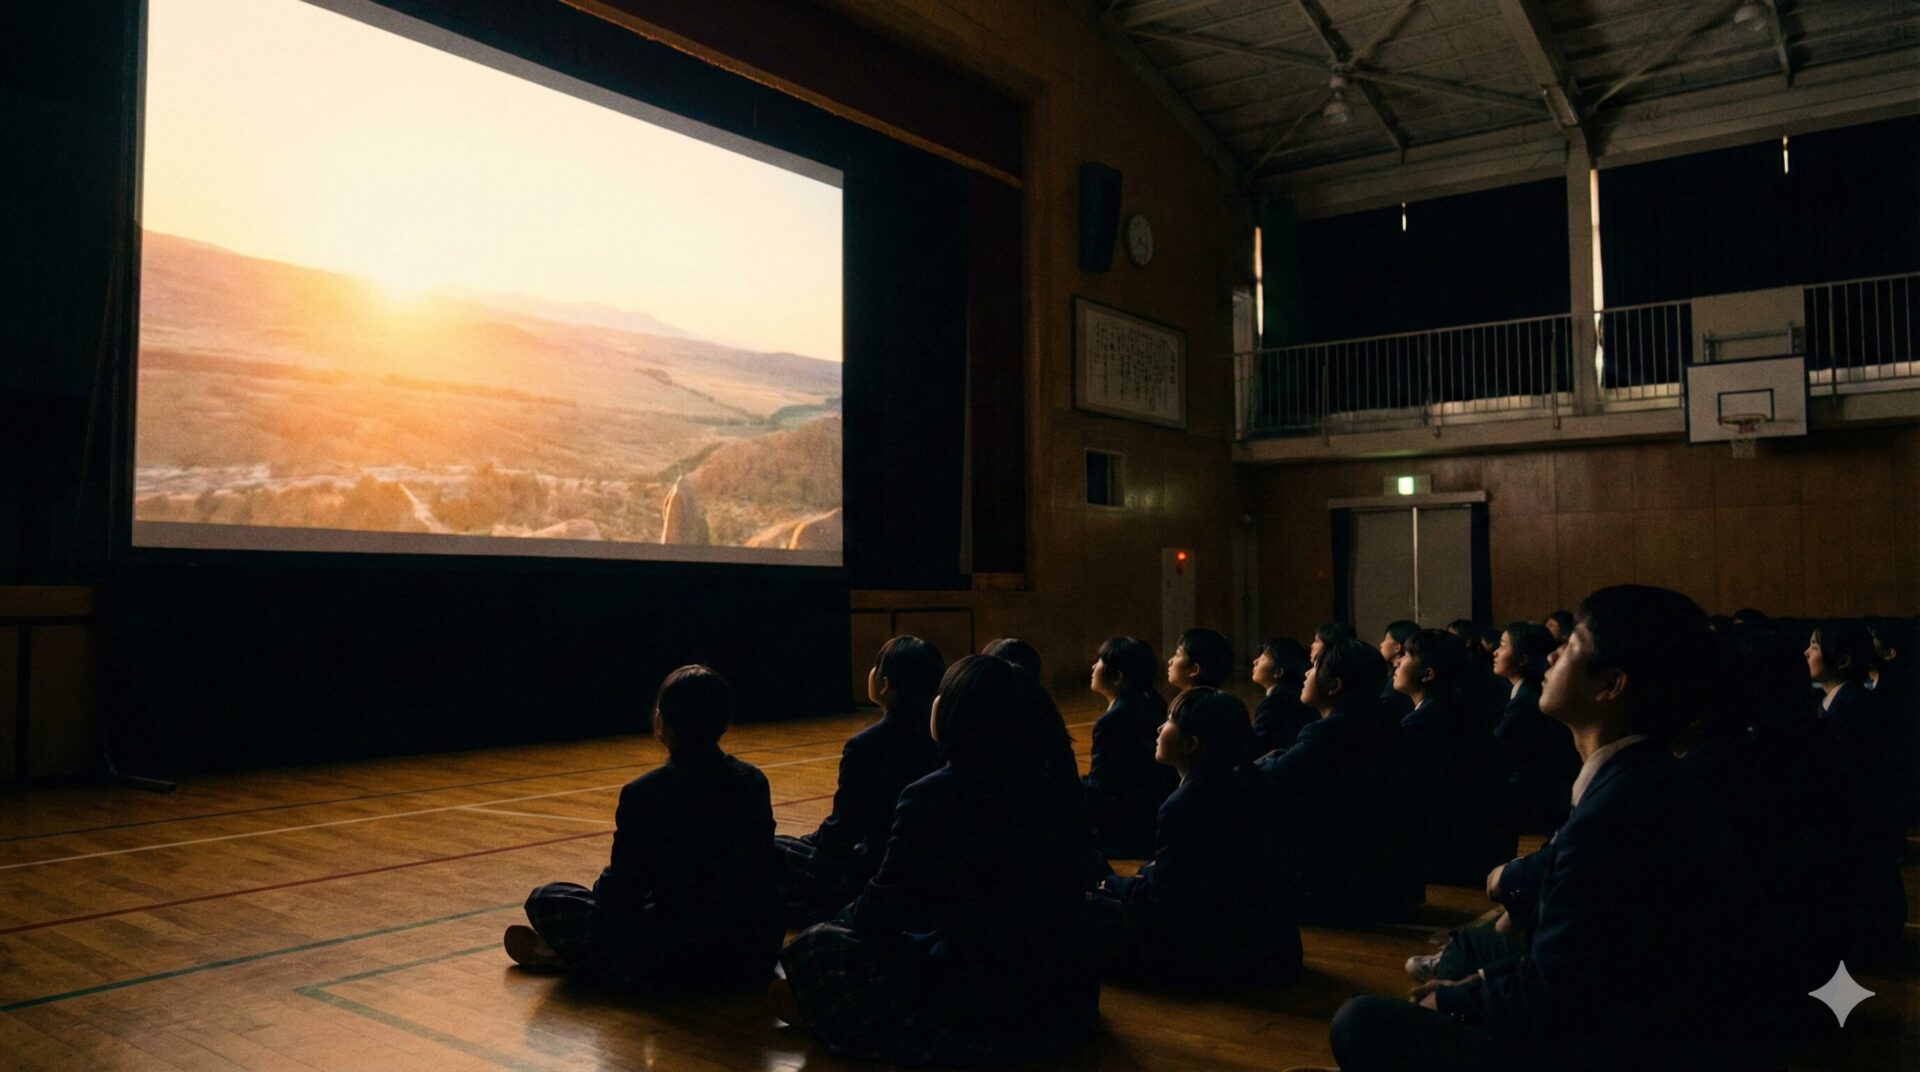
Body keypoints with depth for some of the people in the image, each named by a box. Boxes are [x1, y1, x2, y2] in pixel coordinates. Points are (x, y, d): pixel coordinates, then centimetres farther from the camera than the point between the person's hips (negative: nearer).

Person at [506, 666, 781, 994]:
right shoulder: (755, 782, -1)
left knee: (544, 899, 8)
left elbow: (620, 898, -10)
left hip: (676, 970, -4)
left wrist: (606, 884, 15)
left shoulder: (643, 795, -15)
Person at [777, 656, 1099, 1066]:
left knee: (815, 949, 8)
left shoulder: (931, 797, -17)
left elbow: (881, 915, -8)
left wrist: (840, 921, 14)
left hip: (980, 1018, -5)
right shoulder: (1064, 797, 0)